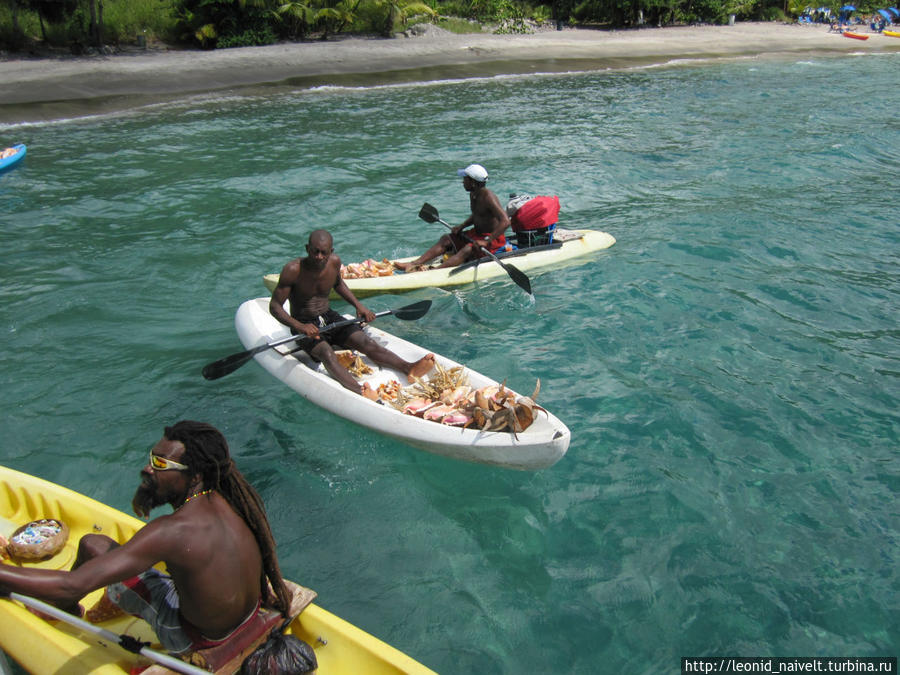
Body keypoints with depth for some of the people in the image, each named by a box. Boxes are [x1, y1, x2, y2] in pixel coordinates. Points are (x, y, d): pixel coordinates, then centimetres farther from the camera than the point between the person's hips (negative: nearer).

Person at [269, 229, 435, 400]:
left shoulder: (334, 262, -4)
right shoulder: (293, 270, -19)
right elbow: (274, 306, -16)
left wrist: (359, 306, 6)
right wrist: (300, 326, -32)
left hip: (330, 317, 5)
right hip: (303, 323, -5)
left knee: (365, 342, -18)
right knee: (325, 351, -34)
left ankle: (409, 368, -37)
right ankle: (360, 393, -59)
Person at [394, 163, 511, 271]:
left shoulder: (488, 197, -22)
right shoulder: (473, 194, 6)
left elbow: (505, 221, -31)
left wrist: (487, 241, -35)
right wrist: (462, 226, 5)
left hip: (493, 239, -9)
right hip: (476, 233, 9)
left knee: (467, 250, -33)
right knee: (446, 239, -4)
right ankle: (415, 264, -16)